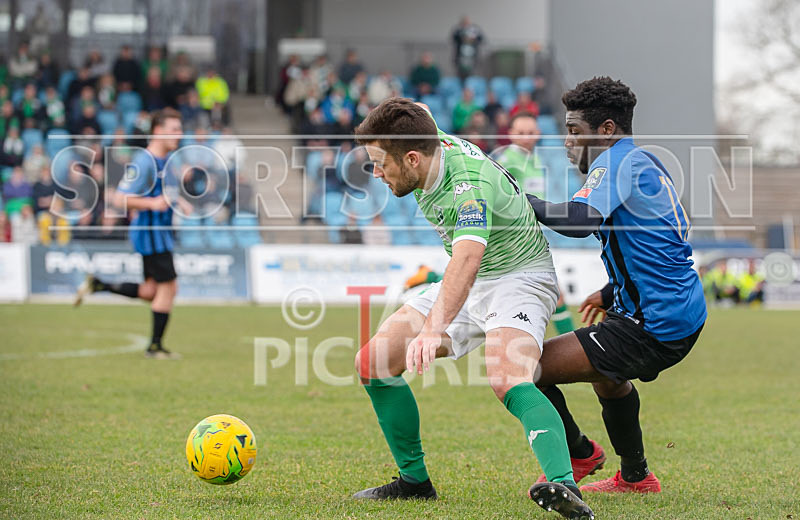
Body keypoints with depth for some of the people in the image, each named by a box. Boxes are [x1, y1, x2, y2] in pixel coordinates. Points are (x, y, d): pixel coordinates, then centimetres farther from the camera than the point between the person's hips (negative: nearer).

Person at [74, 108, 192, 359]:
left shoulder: (166, 159, 12)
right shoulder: (144, 162, -17)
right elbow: (120, 198, -20)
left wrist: (179, 202, 12)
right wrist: (152, 203, -29)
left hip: (160, 233, 10)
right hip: (149, 233, -10)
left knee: (151, 292, 11)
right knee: (168, 287, -6)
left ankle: (98, 285, 21)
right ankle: (155, 346, 4)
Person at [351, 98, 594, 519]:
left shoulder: (470, 184, -34)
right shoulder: (432, 143, -9)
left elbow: (467, 262, -51)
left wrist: (434, 329, -66)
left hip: (518, 277, -9)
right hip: (465, 285, 9)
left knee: (508, 381, -37)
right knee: (373, 364, 0)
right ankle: (414, 480, 12)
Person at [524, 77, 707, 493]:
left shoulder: (617, 161, -11)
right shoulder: (646, 163, 18)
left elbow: (579, 219, -28)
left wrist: (523, 202, -14)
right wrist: (611, 293, 30)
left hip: (653, 327, -11)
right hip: (686, 314, 11)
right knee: (605, 372, 39)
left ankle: (579, 455, 12)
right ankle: (635, 477, 48)